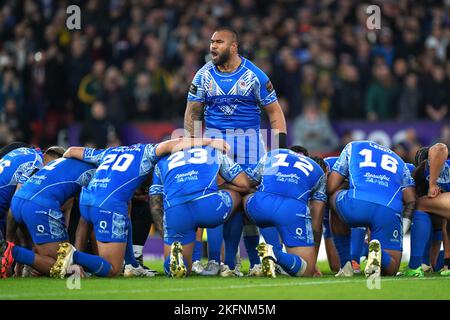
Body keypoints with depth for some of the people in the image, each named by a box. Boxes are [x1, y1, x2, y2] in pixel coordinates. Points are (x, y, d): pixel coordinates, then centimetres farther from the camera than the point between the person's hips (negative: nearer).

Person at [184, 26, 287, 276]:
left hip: (248, 139, -2)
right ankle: (214, 261, 1)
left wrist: (282, 148, -6)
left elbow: (274, 112, 3)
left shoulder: (254, 75, -3)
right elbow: (192, 114, 11)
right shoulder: (204, 76, 3)